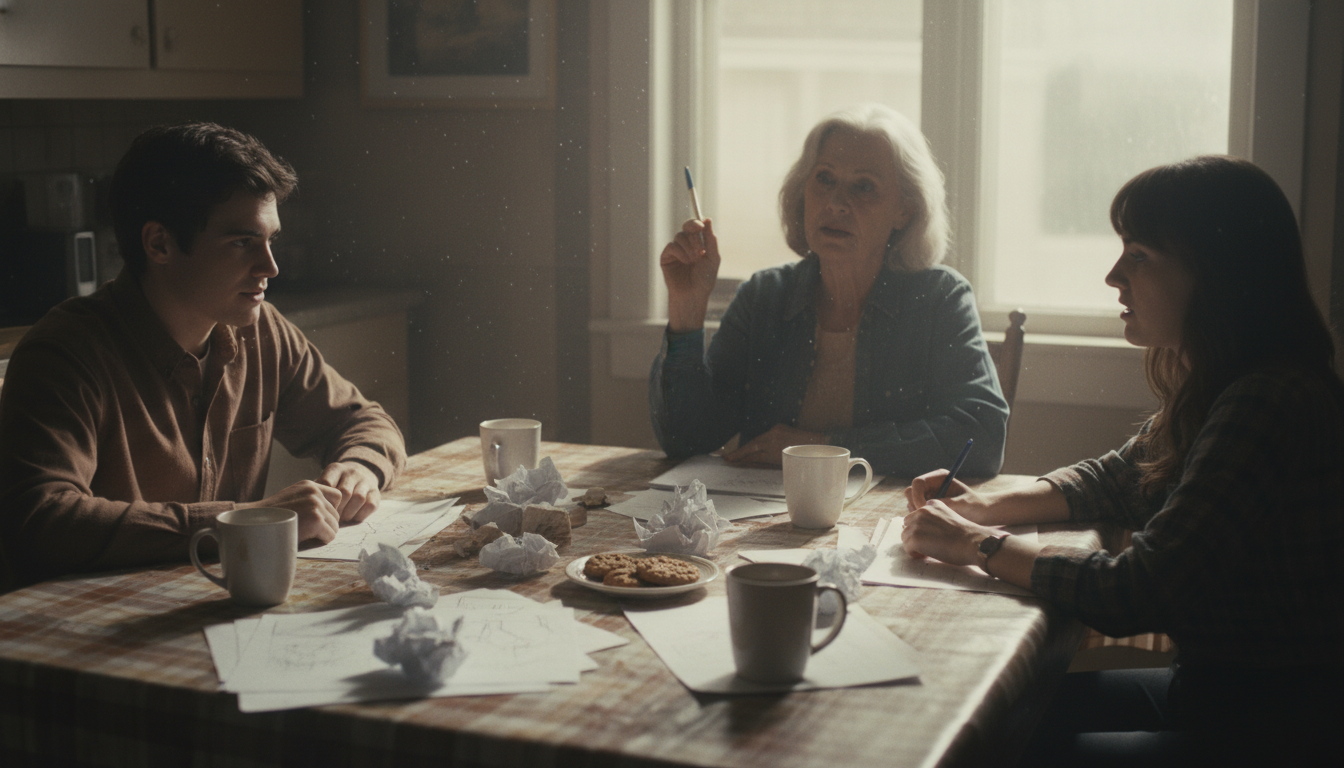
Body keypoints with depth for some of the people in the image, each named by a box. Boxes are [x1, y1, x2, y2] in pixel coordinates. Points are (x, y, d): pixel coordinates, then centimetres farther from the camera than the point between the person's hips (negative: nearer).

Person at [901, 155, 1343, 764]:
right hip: (1214, 689, 8)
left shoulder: (1272, 405, -26)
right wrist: (986, 506, 3)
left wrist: (976, 544, -14)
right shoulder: (1211, 386, 4)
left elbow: (1136, 594, -26)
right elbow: (1115, 479, 20)